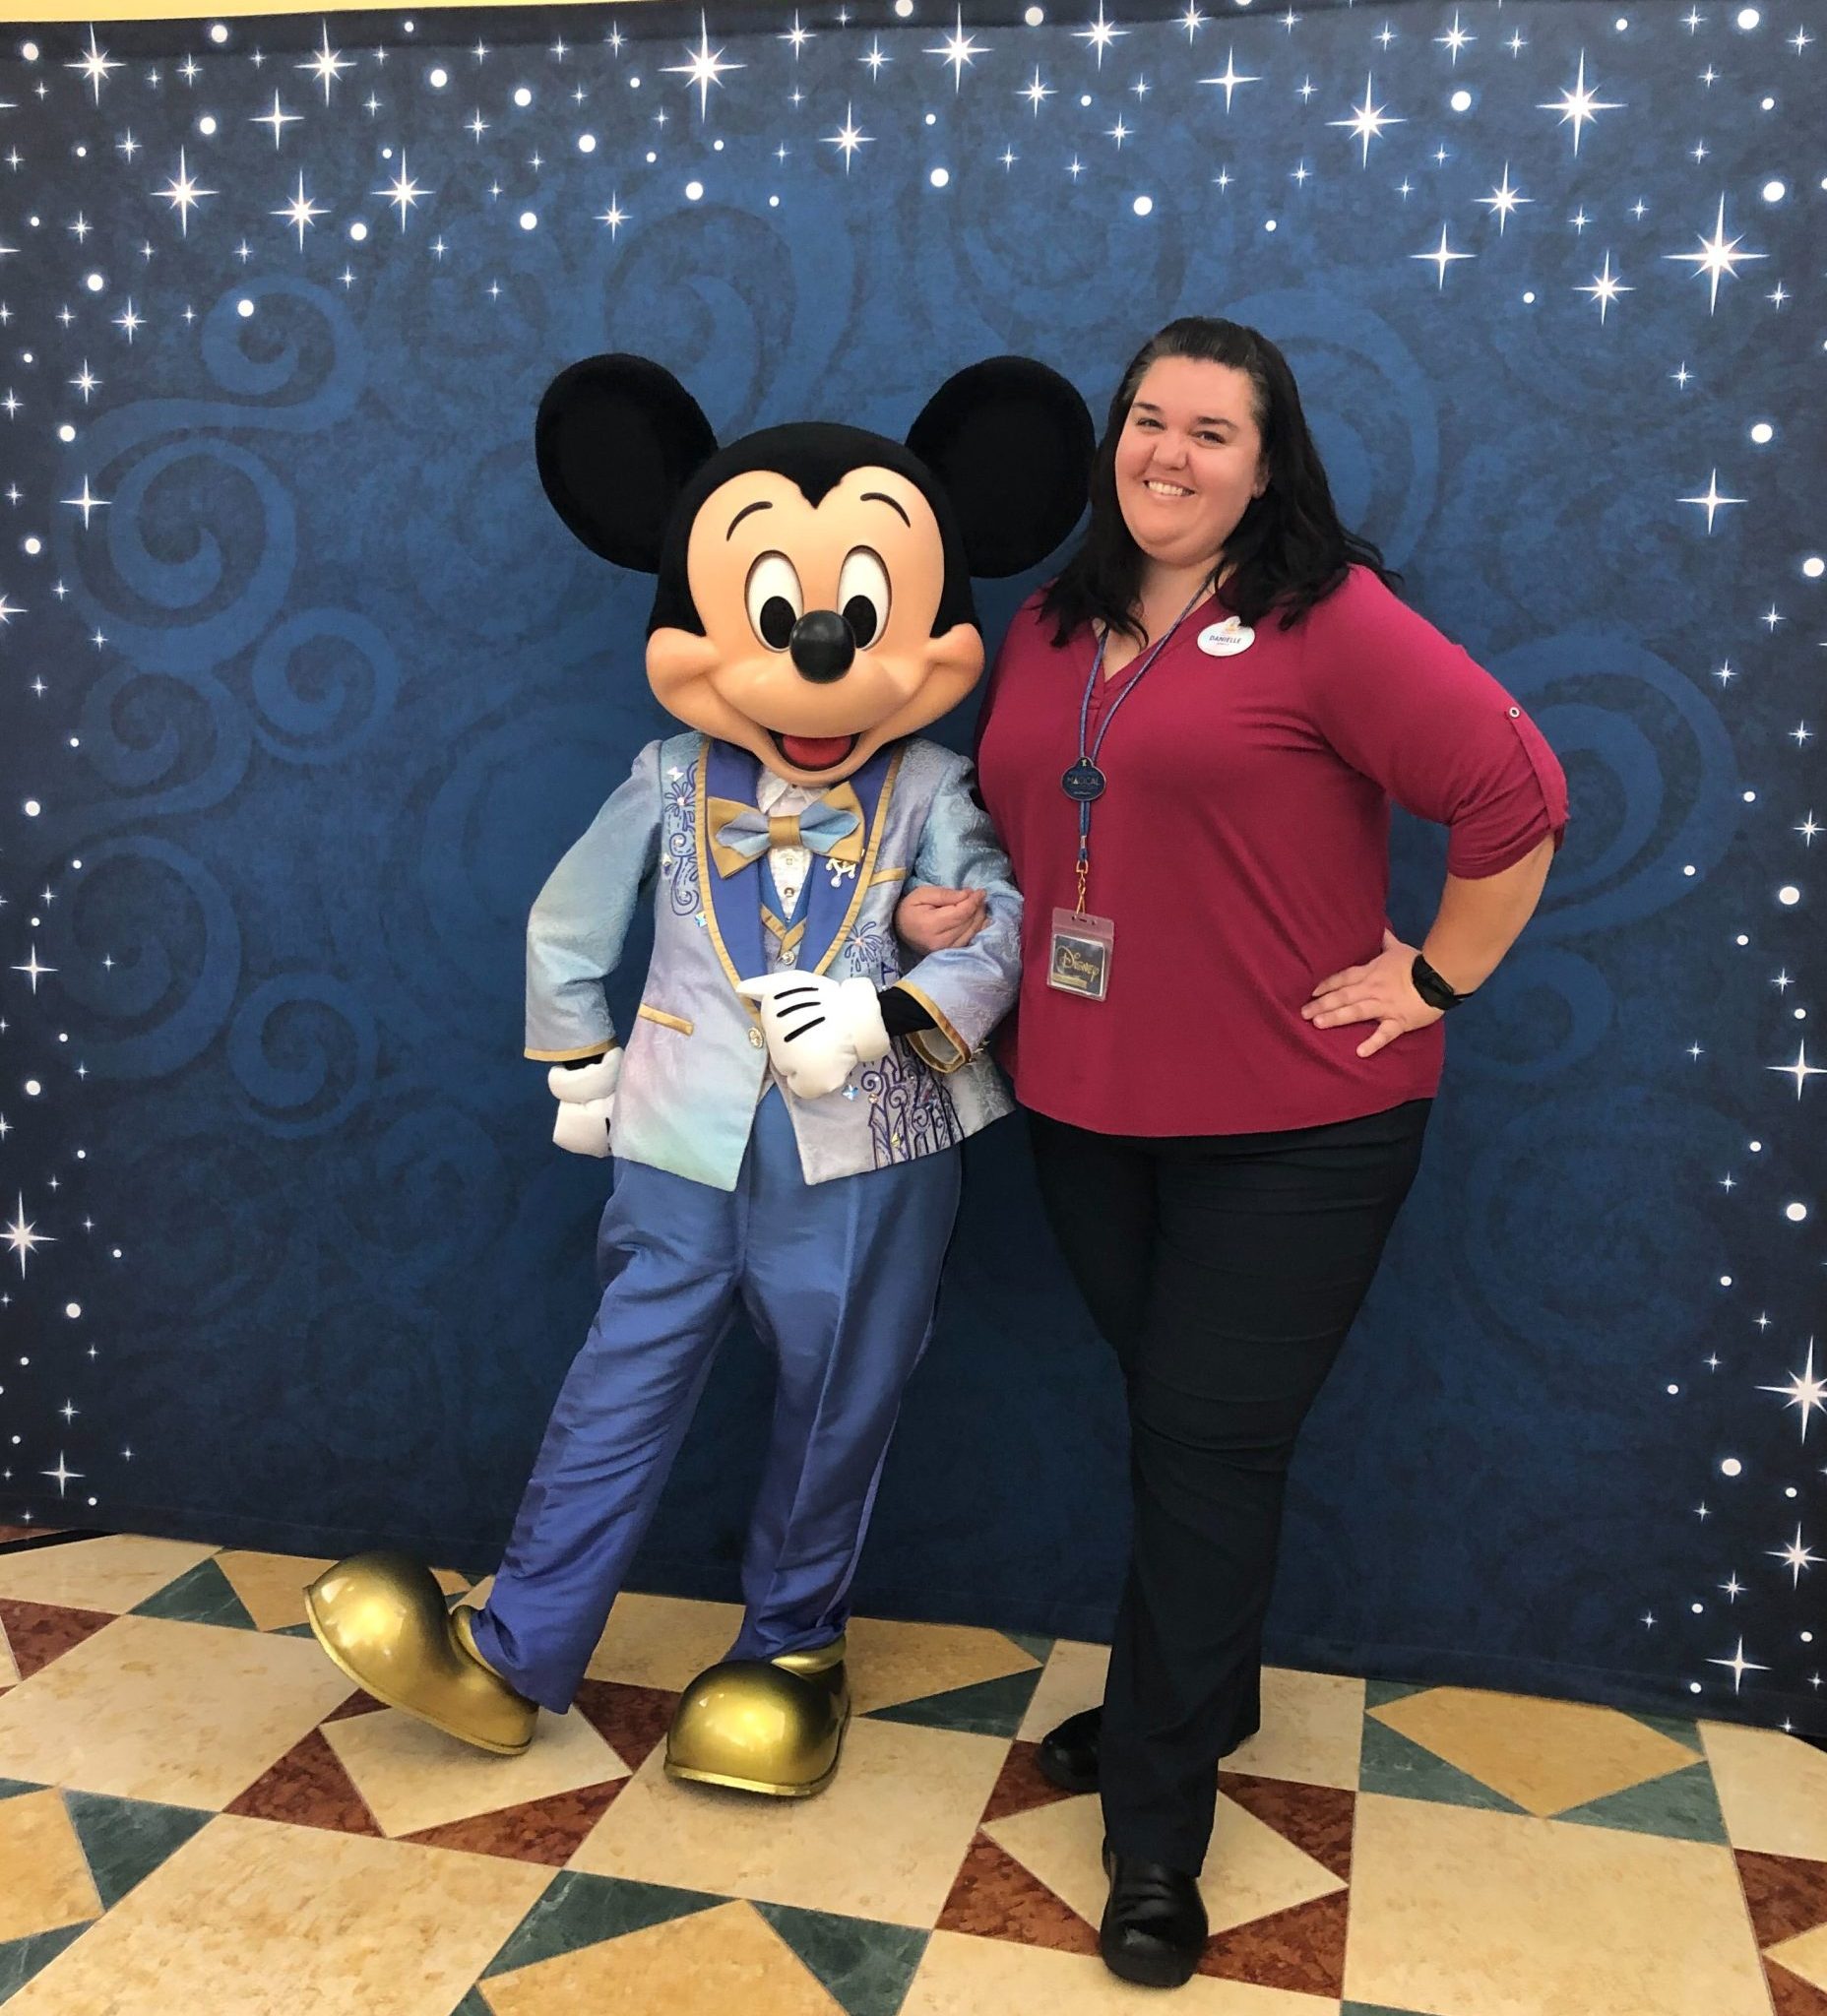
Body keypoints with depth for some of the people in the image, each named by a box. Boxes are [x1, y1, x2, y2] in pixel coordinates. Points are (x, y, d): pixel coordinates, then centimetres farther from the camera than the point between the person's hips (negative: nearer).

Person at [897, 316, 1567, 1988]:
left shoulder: (1328, 620, -12)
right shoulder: (1048, 631, 8)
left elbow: (1515, 794, -14)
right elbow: (1011, 827, 21)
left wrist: (1436, 980, -11)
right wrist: (946, 907, 3)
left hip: (1291, 1127, -6)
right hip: (1086, 1107, 6)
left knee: (1209, 1450, 2)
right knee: (1168, 1424, 19)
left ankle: (1156, 1834, 19)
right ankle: (1202, 1700, 42)